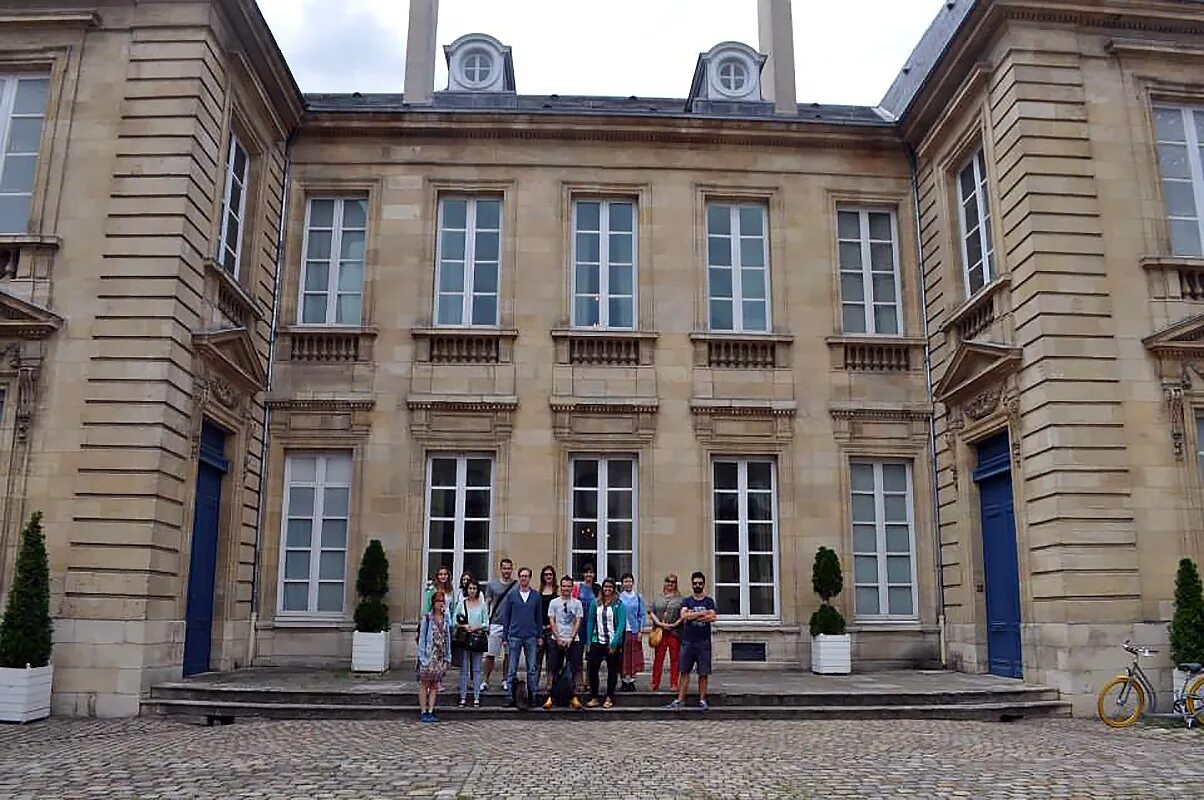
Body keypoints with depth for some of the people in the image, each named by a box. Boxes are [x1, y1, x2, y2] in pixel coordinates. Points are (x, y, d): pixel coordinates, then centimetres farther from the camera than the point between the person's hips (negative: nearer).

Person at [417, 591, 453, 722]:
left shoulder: (446, 619, 9)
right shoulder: (427, 617, -5)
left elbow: (447, 638, 13)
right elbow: (422, 636, -6)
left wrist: (447, 657, 10)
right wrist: (422, 656, -11)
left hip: (441, 656, 5)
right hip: (429, 655, -5)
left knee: (435, 685, 7)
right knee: (424, 684, 1)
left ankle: (430, 711, 12)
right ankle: (424, 712, 6)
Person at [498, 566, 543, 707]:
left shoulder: (536, 596, 5)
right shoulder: (511, 595, 3)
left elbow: (539, 617, 9)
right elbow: (505, 617, 6)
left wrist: (540, 636, 5)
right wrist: (505, 637, 2)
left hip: (531, 637, 1)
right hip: (514, 637, -1)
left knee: (532, 669, 4)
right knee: (512, 670, 3)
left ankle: (532, 696, 11)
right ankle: (511, 697, 9)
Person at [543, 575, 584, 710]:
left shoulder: (577, 603, 4)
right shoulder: (554, 602, 3)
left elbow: (578, 622, 0)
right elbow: (552, 621, 0)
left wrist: (570, 639, -9)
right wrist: (558, 639, -9)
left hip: (573, 641, 0)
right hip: (556, 640, 0)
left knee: (573, 669, 1)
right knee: (553, 669, 0)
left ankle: (573, 696, 9)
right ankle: (551, 696, 5)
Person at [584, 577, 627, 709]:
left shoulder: (619, 604, -3)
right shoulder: (595, 603, 6)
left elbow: (621, 624, -8)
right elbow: (590, 622, 8)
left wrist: (614, 643, -14)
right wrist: (589, 641, 1)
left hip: (613, 643, -2)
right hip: (597, 642, 2)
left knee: (612, 671, 7)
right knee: (592, 669, -4)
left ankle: (609, 698, 18)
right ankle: (594, 698, 7)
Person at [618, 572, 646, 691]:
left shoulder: (638, 597, 6)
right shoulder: (618, 597, 2)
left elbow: (642, 614, 6)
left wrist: (641, 631, -2)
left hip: (635, 631, 1)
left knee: (635, 657, 3)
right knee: (624, 657, 2)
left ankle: (632, 680, 12)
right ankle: (625, 680, 10)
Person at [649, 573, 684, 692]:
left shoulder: (680, 599, 5)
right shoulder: (658, 598, 13)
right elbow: (651, 613, 9)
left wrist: (675, 624, -11)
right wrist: (658, 623, -5)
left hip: (675, 632, -1)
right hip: (660, 632, 2)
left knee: (674, 659, 2)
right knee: (658, 658, 1)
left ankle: (674, 684, 9)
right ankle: (655, 684, 6)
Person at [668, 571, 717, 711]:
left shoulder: (709, 601, 7)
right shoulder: (686, 601, 9)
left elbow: (712, 617, -11)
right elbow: (683, 616, -10)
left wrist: (692, 616, -10)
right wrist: (703, 613, -11)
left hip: (704, 642, 0)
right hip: (688, 641, 1)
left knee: (704, 672, 2)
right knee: (683, 671, 0)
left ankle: (702, 699, 10)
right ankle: (680, 699, 2)